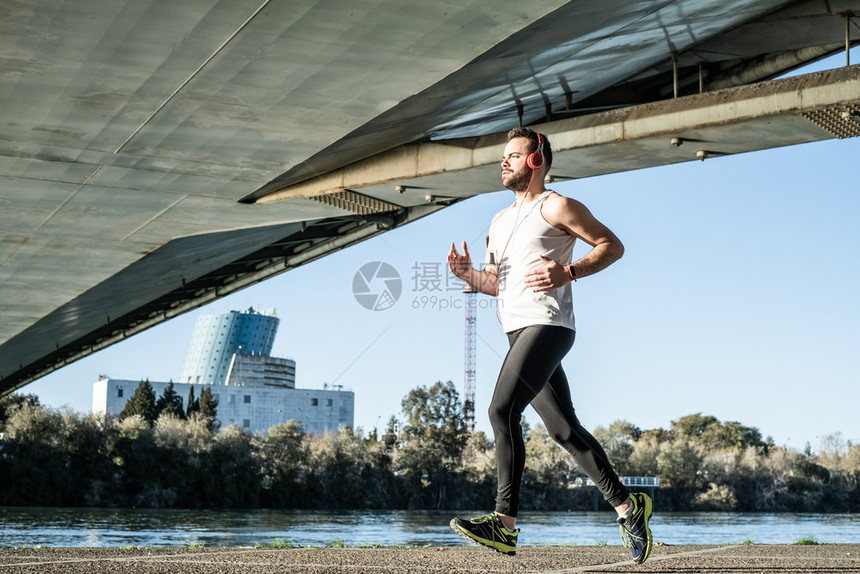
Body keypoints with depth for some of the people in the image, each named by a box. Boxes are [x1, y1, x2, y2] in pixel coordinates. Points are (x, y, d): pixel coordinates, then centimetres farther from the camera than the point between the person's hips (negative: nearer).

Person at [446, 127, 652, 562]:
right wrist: (467, 273, 7)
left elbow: (612, 246, -1)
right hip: (520, 330, 9)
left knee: (502, 410, -20)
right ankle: (627, 506, 16)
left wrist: (568, 273, -15)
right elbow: (497, 283, 28)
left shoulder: (556, 207, 0)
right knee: (564, 430, 8)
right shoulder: (500, 222, 24)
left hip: (547, 325, -9)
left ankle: (504, 525, -22)